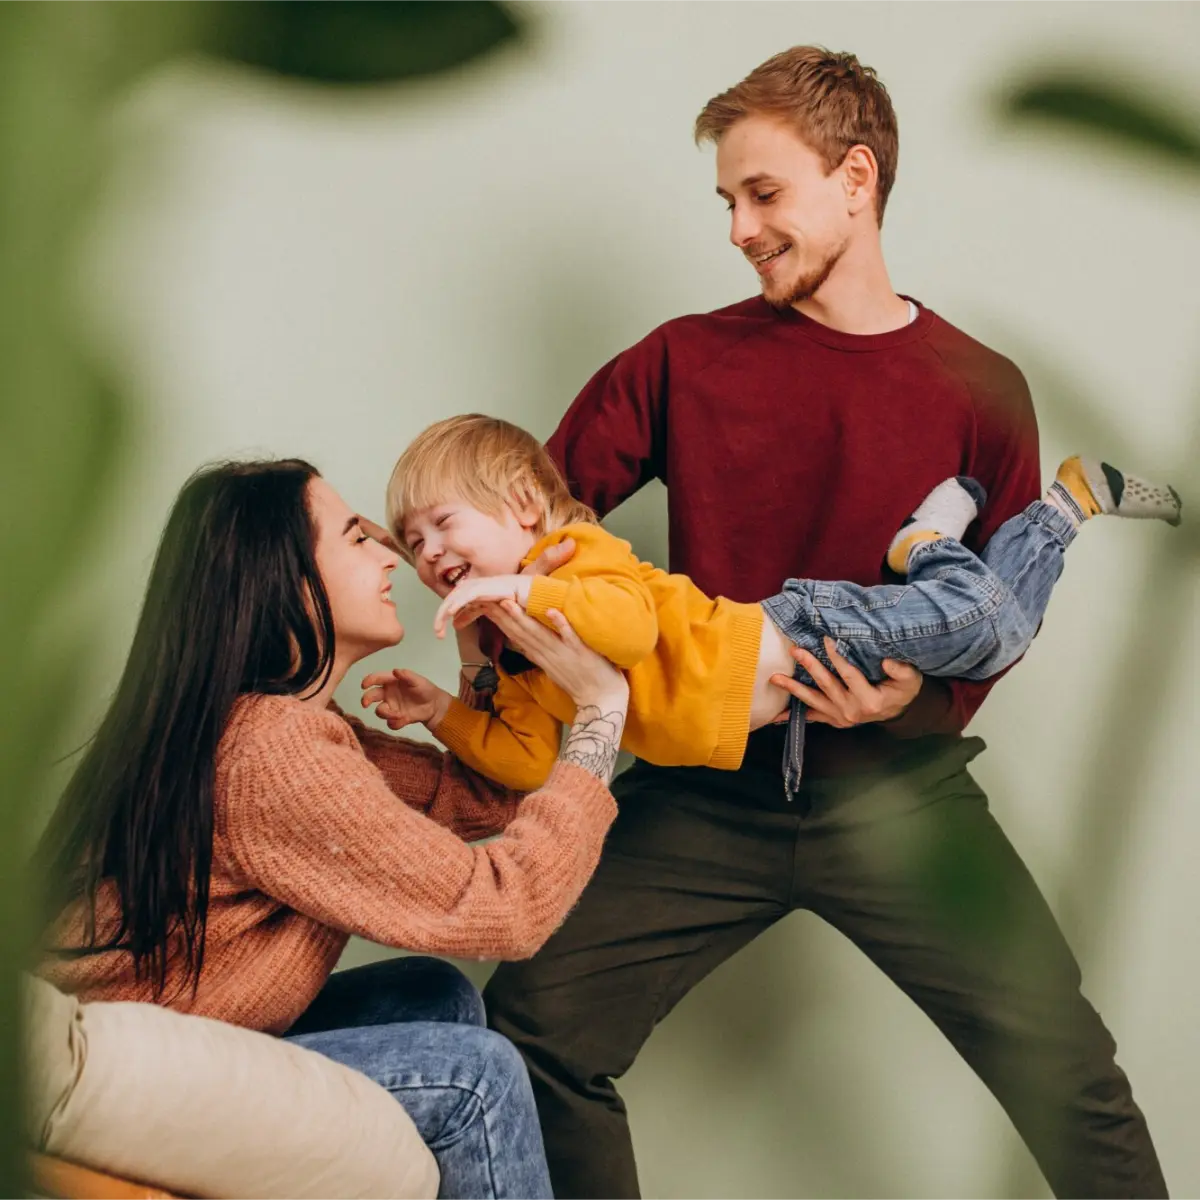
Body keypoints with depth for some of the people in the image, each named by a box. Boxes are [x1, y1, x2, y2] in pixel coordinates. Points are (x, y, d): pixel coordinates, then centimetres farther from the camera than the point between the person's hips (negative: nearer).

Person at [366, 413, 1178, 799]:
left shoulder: (573, 552, -17)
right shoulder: (508, 661, 9)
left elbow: (633, 625, -37)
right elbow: (529, 762, 0)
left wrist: (520, 588, -42)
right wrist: (441, 713, -9)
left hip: (789, 646, -7)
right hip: (788, 707, 7)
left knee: (985, 620, -18)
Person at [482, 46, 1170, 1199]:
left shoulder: (979, 389, 2)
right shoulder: (685, 361, 4)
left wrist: (916, 691, -13)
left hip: (897, 791, -1)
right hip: (706, 789, 1)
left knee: (1067, 1068, -6)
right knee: (531, 1022, -9)